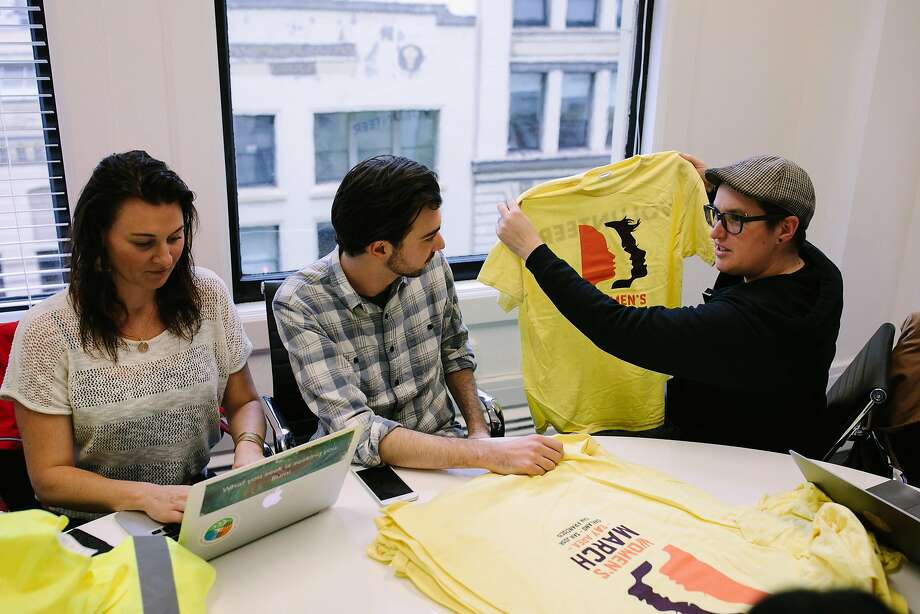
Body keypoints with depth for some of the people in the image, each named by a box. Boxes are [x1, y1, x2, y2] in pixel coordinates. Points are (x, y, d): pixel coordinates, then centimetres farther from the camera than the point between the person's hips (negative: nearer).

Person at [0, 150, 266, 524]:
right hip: (94, 528, -1)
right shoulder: (47, 331, -13)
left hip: (197, 508, 1)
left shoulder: (208, 296, -3)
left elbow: (243, 402, 9)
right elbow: (49, 477, -10)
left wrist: (248, 447, -14)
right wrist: (146, 496, -27)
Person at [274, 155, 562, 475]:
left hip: (442, 444, 4)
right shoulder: (299, 304, -20)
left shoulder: (432, 264, -7)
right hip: (361, 464, -3)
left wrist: (479, 430, -2)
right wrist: (487, 453, -32)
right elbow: (359, 433, -26)